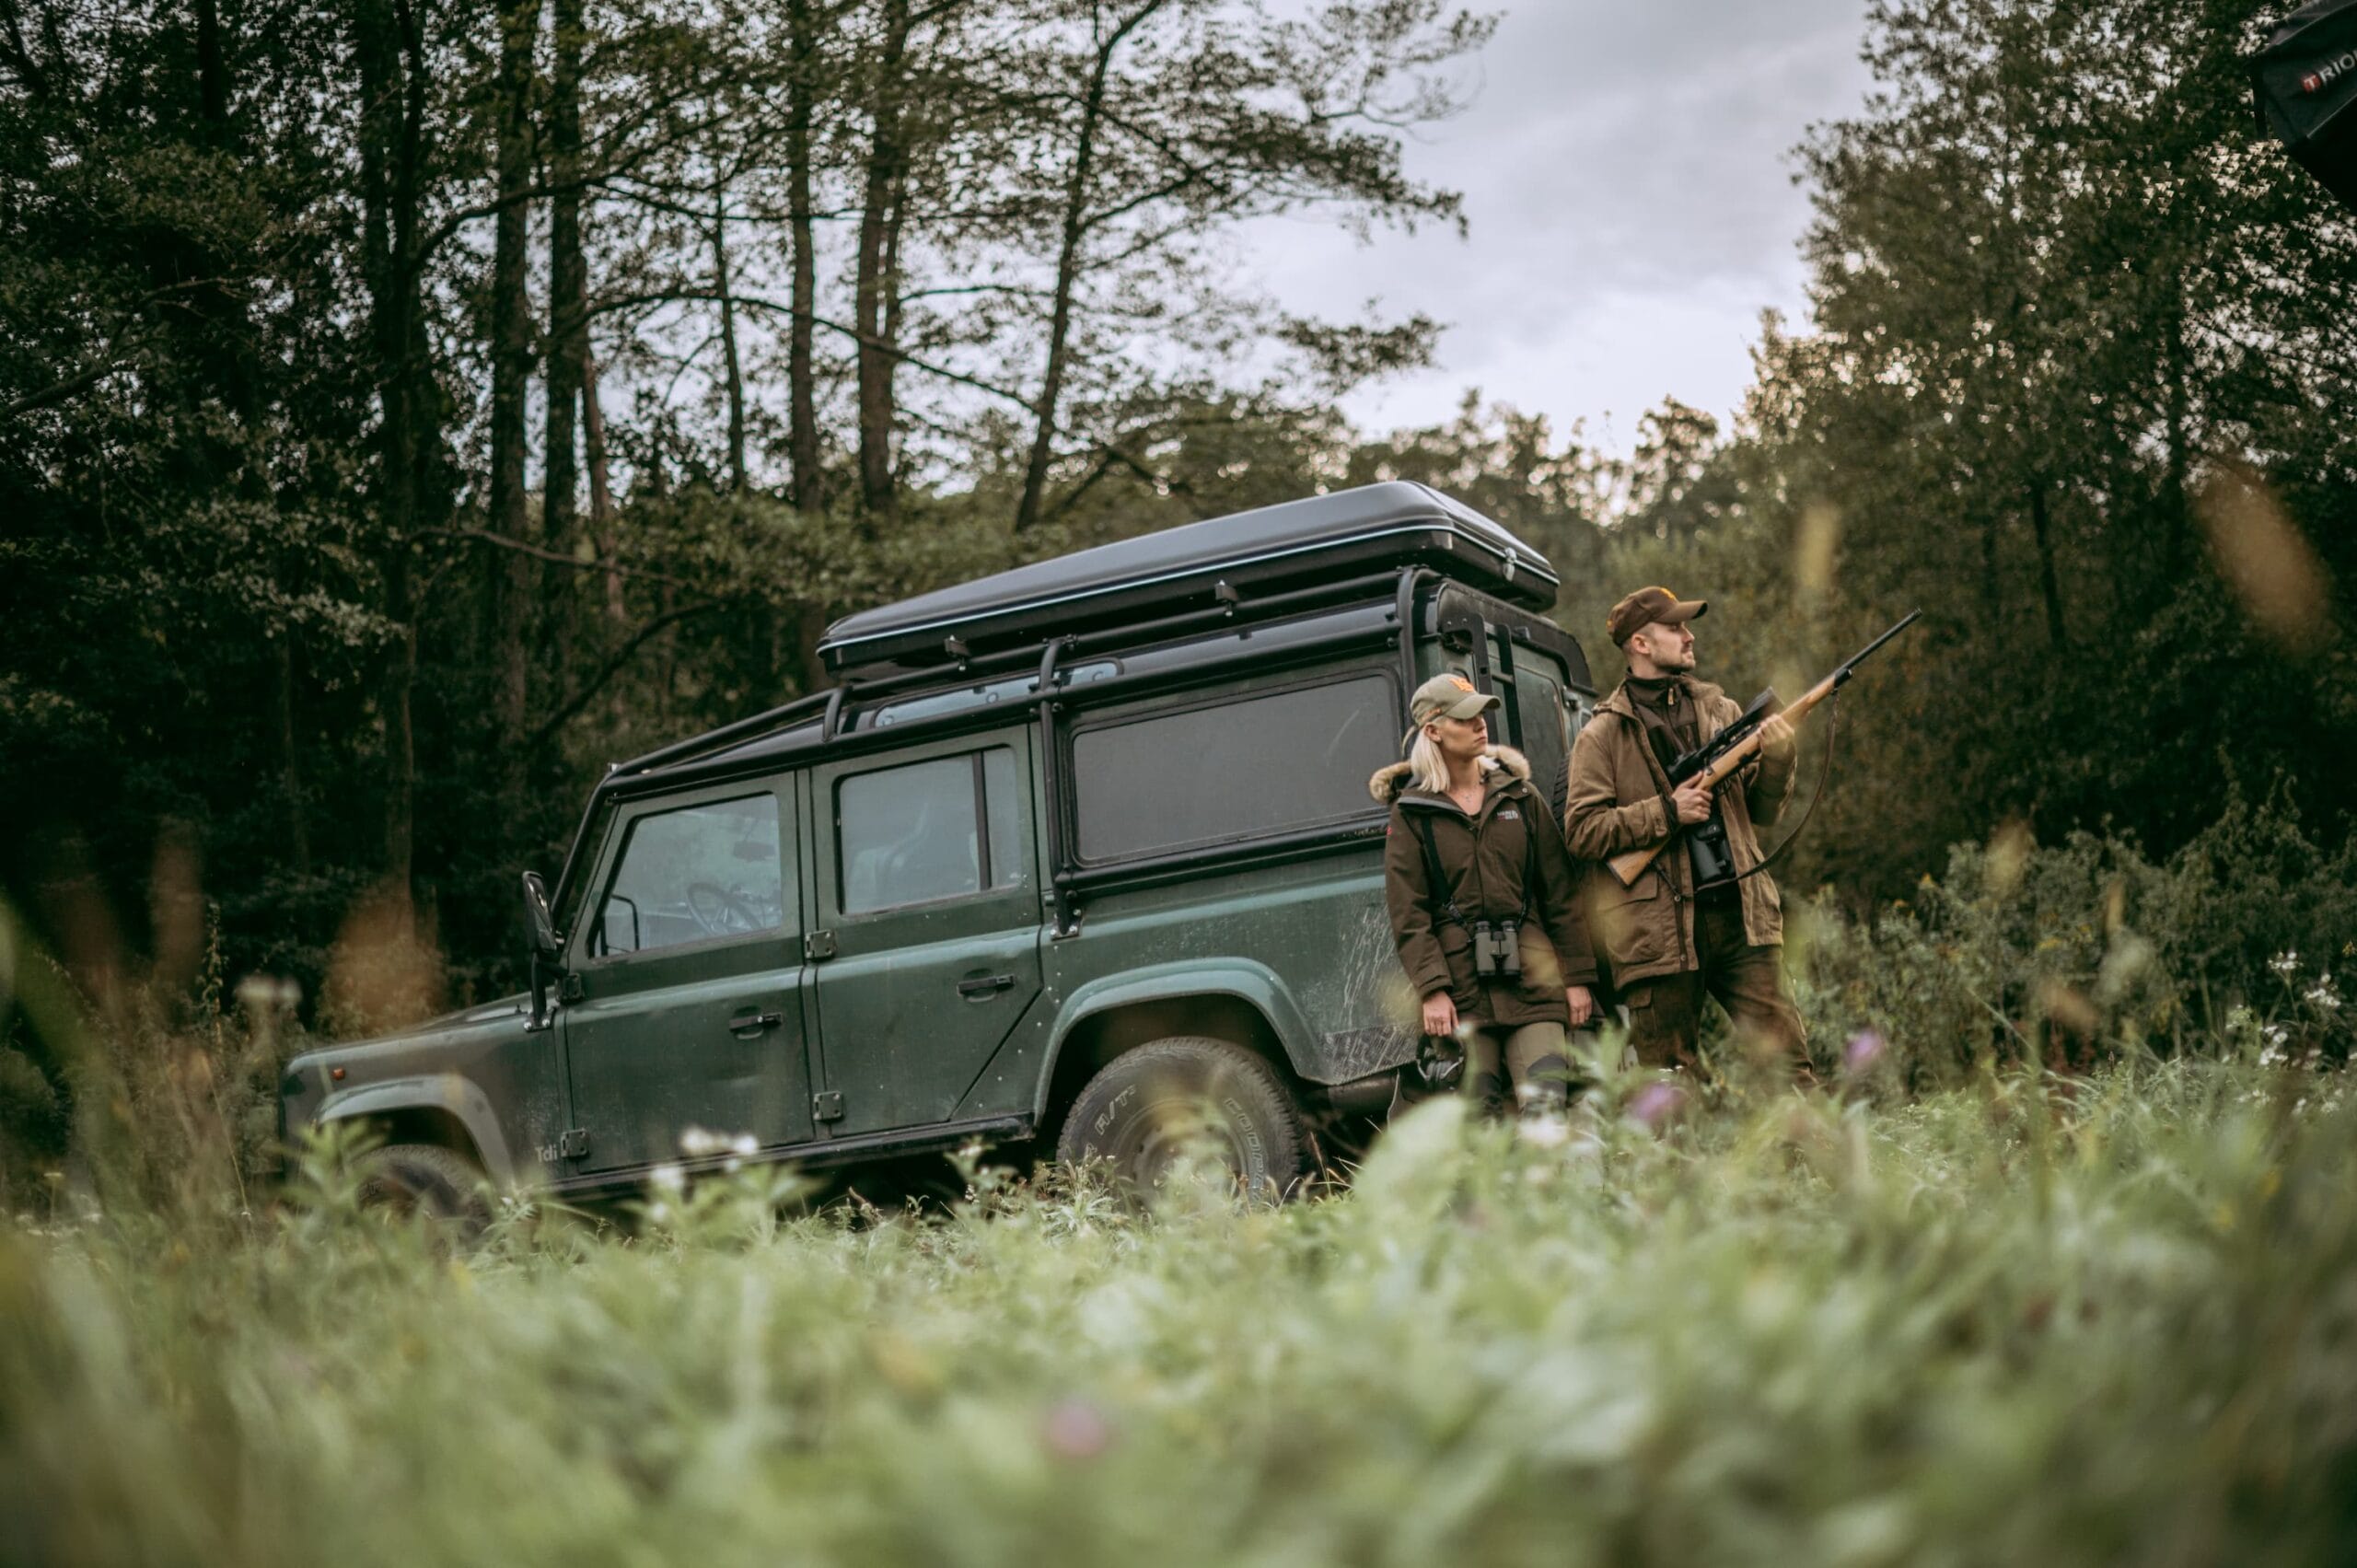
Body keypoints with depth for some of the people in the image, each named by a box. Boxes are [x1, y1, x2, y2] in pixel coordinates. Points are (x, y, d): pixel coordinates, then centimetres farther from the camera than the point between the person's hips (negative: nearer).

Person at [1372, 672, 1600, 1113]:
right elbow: (1408, 915, -1)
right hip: (1460, 982, -1)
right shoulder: (1411, 814, 4)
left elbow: (1561, 893, 10)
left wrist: (1577, 976, 4)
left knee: (1547, 1110, -9)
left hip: (1532, 977, 2)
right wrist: (1431, 989, -12)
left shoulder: (1520, 796, 11)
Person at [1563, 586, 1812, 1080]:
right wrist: (1667, 812, -13)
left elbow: (1762, 811, 15)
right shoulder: (1602, 735, 2)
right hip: (1658, 931, -3)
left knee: (1786, 1062, -1)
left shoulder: (1721, 710, 14)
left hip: (1740, 918, 3)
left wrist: (1777, 759, -4)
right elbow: (1581, 831, -7)